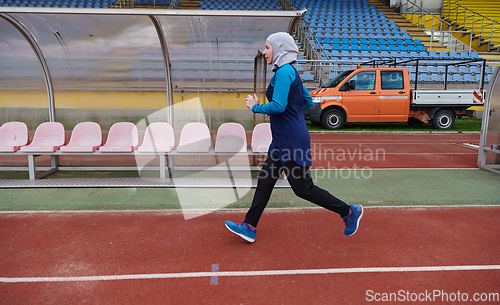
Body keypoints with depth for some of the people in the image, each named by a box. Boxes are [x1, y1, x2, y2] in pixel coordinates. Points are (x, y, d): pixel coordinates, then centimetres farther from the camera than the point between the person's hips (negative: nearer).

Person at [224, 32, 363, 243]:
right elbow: (308, 101, 20)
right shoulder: (289, 71, 14)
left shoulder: (284, 72, -17)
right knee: (265, 181, 11)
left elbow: (278, 106, -28)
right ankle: (249, 227, 19)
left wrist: (255, 107, -12)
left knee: (303, 189, 1)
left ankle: (348, 212, 15)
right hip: (283, 140, 10)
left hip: (291, 141, -10)